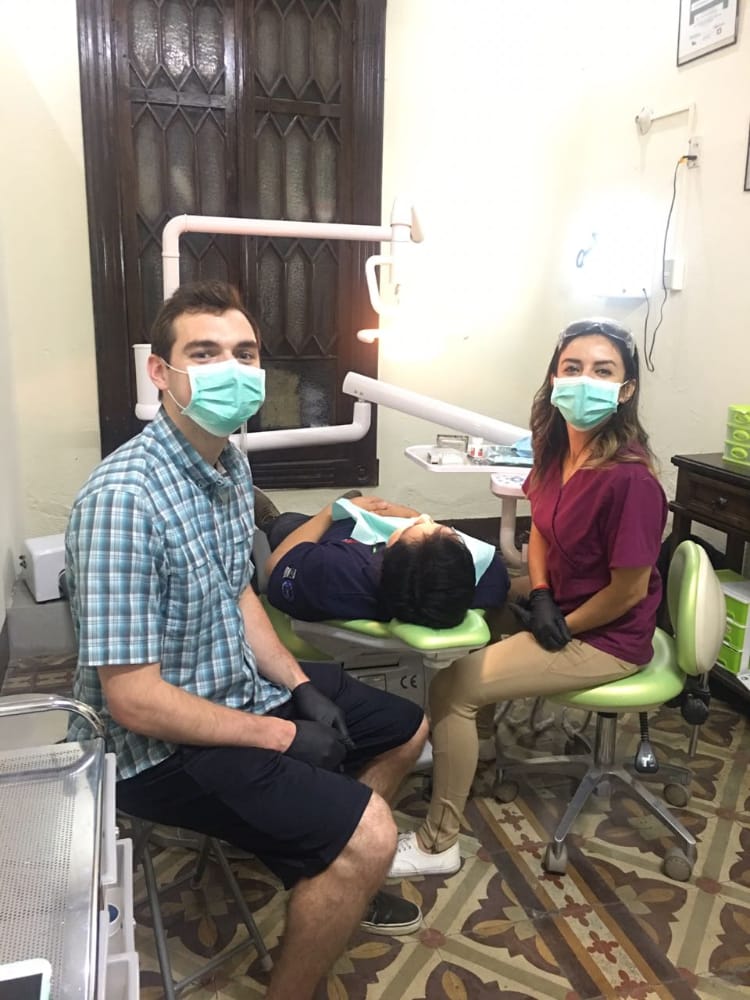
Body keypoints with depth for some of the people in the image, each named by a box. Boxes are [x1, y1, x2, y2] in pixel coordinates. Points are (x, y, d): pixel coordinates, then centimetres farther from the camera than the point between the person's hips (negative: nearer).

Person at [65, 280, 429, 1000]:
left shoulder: (232, 465, 0)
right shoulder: (123, 497, -29)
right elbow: (134, 700, -27)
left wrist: (302, 689, 1)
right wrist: (280, 737, -18)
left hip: (243, 686, 9)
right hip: (162, 744, -9)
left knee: (405, 730, 18)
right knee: (366, 835, -20)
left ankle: (334, 883, 41)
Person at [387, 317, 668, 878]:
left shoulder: (630, 479, -30)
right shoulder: (556, 449, -5)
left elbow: (629, 591, -24)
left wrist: (560, 627, -11)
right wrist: (539, 595, -7)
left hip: (605, 638, -9)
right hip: (558, 601, 9)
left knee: (453, 687, -14)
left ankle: (438, 846, 4)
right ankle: (450, 744, 32)